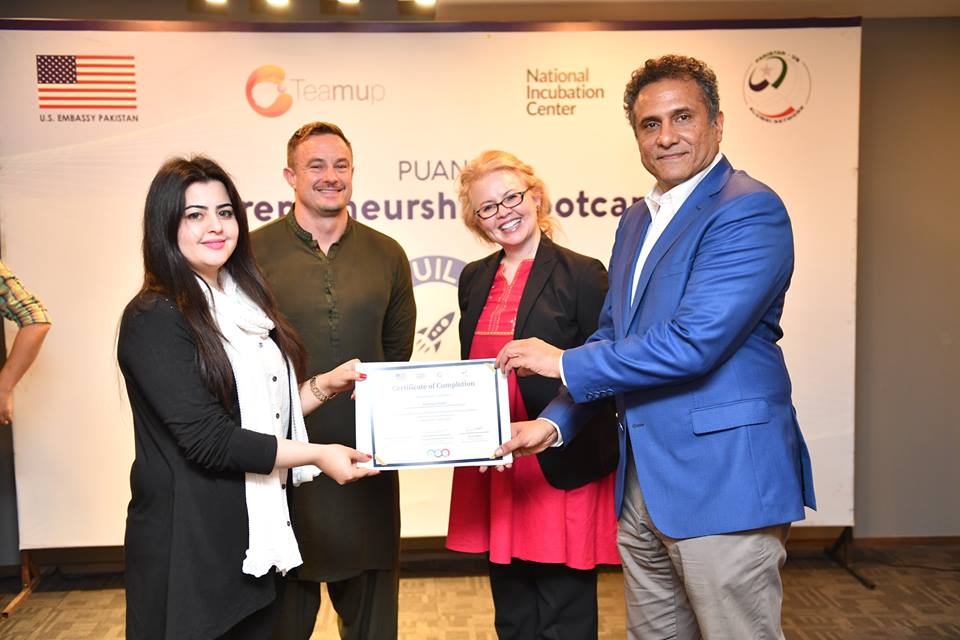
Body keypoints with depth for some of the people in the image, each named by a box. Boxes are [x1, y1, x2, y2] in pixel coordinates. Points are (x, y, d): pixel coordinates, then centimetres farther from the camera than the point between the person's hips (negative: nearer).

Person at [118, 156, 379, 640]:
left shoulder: (242, 303, 10)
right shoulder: (154, 319, -16)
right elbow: (208, 440, -20)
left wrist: (325, 385, 0)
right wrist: (317, 455, -17)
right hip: (188, 545, -7)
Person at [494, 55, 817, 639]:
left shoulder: (750, 211, -14)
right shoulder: (636, 221, 14)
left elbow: (693, 342, -24)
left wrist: (565, 362, -13)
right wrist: (555, 421, 3)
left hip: (724, 478, -8)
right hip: (644, 480, 8)